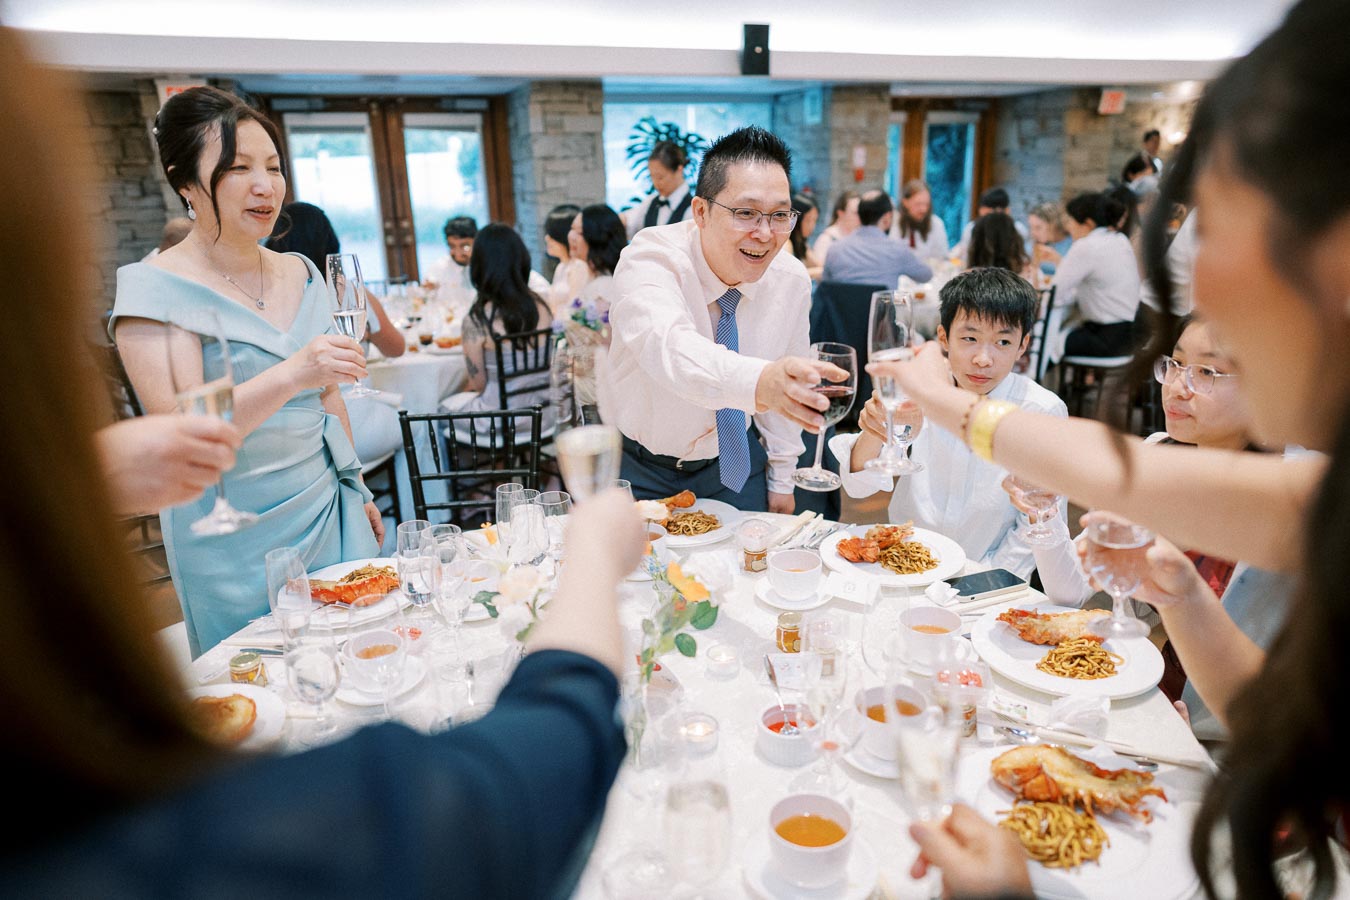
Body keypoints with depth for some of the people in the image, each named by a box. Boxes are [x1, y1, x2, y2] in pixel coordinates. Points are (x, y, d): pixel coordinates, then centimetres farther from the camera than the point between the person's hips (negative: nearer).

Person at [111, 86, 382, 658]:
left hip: (328, 513, 5)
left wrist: (357, 491, 16)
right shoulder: (154, 288, -10)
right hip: (233, 541, -4)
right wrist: (292, 374, -34)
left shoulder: (301, 273, 7)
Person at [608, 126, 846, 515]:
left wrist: (780, 481, 6)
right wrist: (758, 382, -66)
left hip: (733, 460, 4)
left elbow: (786, 384, 2)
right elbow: (666, 346, -48)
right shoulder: (652, 258, -26)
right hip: (639, 468, -3)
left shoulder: (792, 279, -11)